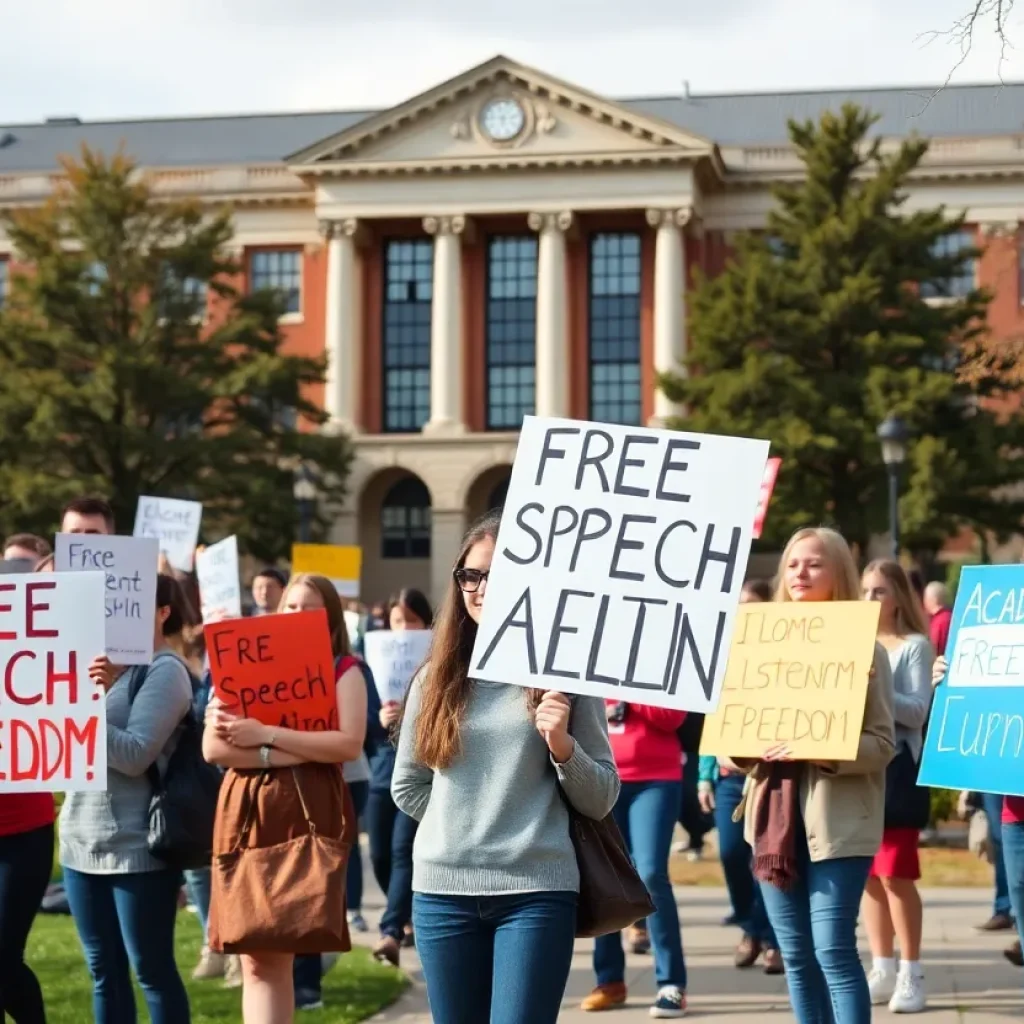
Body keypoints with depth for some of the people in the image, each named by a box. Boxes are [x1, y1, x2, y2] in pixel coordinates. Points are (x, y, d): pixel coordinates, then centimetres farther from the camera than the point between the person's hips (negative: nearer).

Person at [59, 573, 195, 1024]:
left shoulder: (165, 671, -8)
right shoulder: (107, 665, 13)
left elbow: (135, 755, -17)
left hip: (136, 844, -7)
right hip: (83, 838, 7)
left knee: (151, 969, 0)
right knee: (104, 970, 13)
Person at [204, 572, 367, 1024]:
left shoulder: (343, 669, 6)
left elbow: (349, 744, -11)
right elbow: (213, 747, 4)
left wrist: (267, 735, -14)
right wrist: (275, 757, -10)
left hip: (308, 812, -3)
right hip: (246, 812, 3)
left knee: (274, 952, -6)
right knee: (256, 955, 0)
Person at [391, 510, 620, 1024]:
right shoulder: (437, 677, 9)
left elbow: (601, 801, 1)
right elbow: (406, 786, 17)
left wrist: (562, 747, -14)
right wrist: (461, 824, 6)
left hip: (537, 891, -3)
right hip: (442, 890, 3)